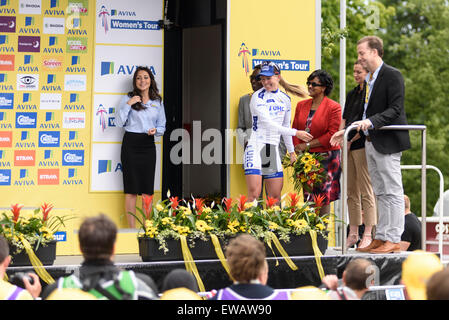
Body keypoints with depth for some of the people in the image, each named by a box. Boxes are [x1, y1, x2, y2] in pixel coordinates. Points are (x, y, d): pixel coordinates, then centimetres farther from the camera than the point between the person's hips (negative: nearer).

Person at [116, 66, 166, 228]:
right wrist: (128, 104, -13)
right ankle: (132, 229, 0)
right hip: (131, 143, -3)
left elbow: (162, 126, 14)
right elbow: (119, 122, -4)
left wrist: (155, 130, -7)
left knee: (147, 189, 1)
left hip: (148, 145, 3)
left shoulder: (157, 102, 11)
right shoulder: (128, 99, 3)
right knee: (131, 188, -3)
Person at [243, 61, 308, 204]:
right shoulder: (257, 97, -6)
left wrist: (291, 151, 25)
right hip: (256, 147, -5)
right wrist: (295, 132, -16)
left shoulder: (285, 99, 12)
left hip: (274, 149, 6)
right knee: (254, 194, -18)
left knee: (275, 197, 1)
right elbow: (268, 123, -14)